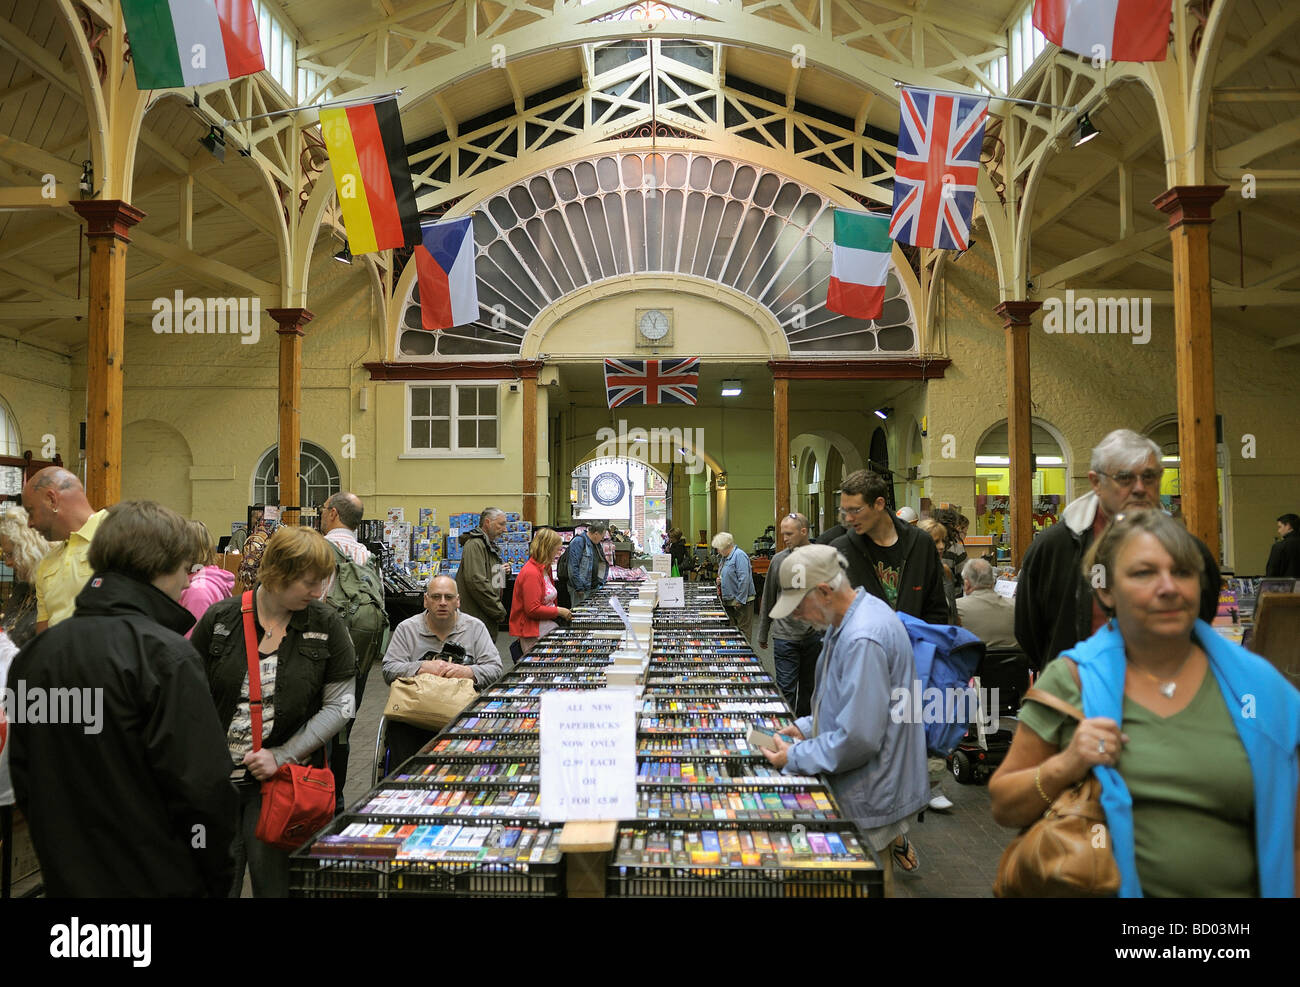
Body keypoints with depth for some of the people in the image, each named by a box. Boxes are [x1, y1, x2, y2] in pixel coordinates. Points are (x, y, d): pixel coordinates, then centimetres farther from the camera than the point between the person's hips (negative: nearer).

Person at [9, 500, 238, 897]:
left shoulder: (33, 654, 2)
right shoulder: (166, 654, -21)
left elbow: (23, 776, 10)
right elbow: (201, 786, -23)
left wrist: (58, 847, 20)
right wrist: (218, 878, -9)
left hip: (65, 878, 7)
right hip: (157, 880, -6)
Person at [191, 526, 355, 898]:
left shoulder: (326, 625, -4)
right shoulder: (220, 619, -3)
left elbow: (339, 704, -4)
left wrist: (281, 757, -10)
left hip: (283, 781, 0)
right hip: (218, 778, 1)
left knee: (272, 881, 6)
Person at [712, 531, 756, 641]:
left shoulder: (739, 555, -14)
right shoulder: (725, 557, 16)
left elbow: (744, 579, -21)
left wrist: (740, 600, -22)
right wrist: (720, 580, 7)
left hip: (741, 602, -10)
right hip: (729, 601, 10)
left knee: (743, 630, -5)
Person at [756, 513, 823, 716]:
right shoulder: (779, 559, 0)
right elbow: (768, 600, 8)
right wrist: (762, 635, 12)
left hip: (815, 635, 1)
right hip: (785, 637, 0)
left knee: (808, 688, 15)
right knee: (786, 690, -2)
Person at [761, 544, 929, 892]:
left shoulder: (862, 640, -29)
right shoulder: (851, 617, 3)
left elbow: (858, 740, -28)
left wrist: (795, 758, -15)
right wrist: (808, 726, 8)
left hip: (870, 797, -9)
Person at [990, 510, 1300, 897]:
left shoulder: (1256, 683, -4)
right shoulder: (1070, 678, -9)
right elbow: (1003, 807, -5)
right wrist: (1065, 766, -20)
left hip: (1235, 888, 2)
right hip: (1104, 888, -1)